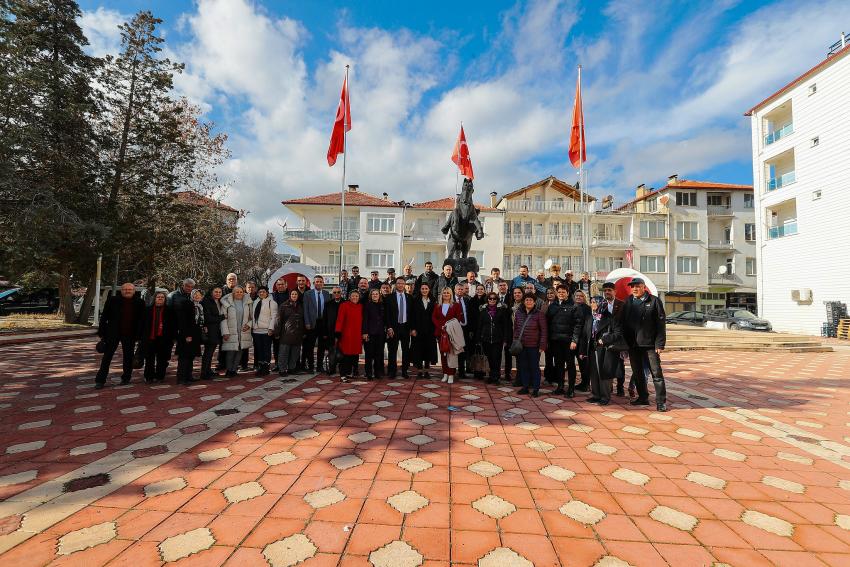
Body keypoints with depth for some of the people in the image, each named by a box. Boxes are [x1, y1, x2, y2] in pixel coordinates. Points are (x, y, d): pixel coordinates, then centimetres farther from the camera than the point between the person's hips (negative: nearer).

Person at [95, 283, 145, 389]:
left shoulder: (139, 302, -1)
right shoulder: (113, 300, -1)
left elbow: (141, 320, 1)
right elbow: (104, 316, 1)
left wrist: (139, 334, -3)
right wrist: (101, 332, -3)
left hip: (130, 335, 0)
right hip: (113, 333, 0)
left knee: (128, 358, 10)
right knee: (107, 357, 5)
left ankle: (126, 378, 23)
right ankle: (100, 380, 13)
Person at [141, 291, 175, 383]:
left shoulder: (169, 311, 4)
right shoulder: (148, 310, 8)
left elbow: (172, 325, 3)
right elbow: (143, 324, 9)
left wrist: (172, 337, -2)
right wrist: (142, 336, 4)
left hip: (163, 338, -1)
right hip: (149, 337, 1)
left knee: (162, 359, 5)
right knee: (149, 359, 8)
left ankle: (160, 376, 15)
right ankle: (149, 377, 17)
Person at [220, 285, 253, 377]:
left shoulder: (247, 302, 8)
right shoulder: (227, 303, 1)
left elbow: (252, 316, 14)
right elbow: (223, 318, -1)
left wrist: (249, 324, -3)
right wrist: (225, 332, -7)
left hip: (243, 332, 3)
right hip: (231, 332, -3)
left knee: (239, 351, 5)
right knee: (230, 351, -5)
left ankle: (234, 369, 16)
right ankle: (229, 370, 9)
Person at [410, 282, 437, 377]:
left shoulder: (433, 301, 6)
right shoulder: (415, 300, 0)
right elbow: (412, 315, -3)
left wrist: (435, 329, -2)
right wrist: (412, 328, -10)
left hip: (429, 329, 2)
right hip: (418, 329, -2)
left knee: (428, 349, 6)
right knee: (418, 349, 2)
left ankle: (426, 369, 16)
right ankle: (419, 369, 11)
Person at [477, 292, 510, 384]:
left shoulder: (502, 309, 1)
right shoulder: (483, 310, 7)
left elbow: (506, 325, 0)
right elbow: (479, 325, 9)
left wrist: (505, 339, -6)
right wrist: (479, 339, 5)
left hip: (498, 339, -2)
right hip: (486, 338, 2)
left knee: (496, 358, -4)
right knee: (490, 358, 8)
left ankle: (495, 377, 8)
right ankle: (493, 376, 20)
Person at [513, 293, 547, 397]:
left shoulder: (539, 314, -7)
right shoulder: (519, 313, 6)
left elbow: (543, 331, -7)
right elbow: (516, 328, 12)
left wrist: (542, 345, -11)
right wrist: (515, 341, 5)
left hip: (534, 345, -4)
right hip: (521, 345, 4)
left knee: (534, 367, 6)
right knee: (523, 366, 12)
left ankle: (536, 389, 16)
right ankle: (525, 387, 24)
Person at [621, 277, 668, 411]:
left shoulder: (654, 301, -3)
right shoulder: (628, 303, 10)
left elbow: (661, 323, -7)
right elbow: (624, 323, 10)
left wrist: (660, 344, -12)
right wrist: (625, 343, 4)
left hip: (650, 344, -4)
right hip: (633, 345, 5)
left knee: (656, 373, 1)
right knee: (637, 373, 13)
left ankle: (661, 402, 10)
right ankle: (643, 398, 26)